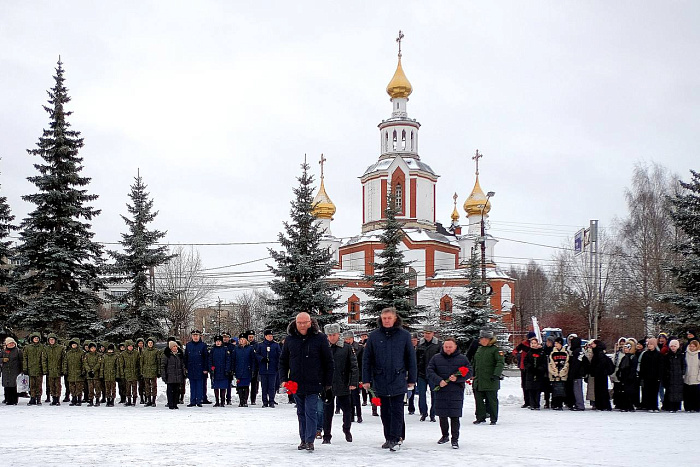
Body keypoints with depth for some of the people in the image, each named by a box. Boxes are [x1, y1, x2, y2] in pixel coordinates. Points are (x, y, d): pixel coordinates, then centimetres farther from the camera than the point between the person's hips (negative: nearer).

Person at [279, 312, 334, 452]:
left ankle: (310, 440, -3)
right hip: (296, 384, 4)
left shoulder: (319, 338, -5)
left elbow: (328, 361, -1)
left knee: (310, 412, -7)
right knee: (301, 413, 11)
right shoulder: (290, 339, 4)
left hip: (313, 384, -4)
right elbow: (283, 361, 12)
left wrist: (328, 382, -2)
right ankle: (303, 439, 19)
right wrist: (283, 379, 1)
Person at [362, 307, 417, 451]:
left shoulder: (404, 335, 0)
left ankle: (395, 438, -3)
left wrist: (412, 379, 4)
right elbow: (366, 359, 6)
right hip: (380, 380, 2)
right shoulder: (374, 336, 3)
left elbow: (411, 358, 5)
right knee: (385, 411, 10)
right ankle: (389, 438, 19)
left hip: (398, 380, -2)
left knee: (397, 411, -4)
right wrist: (366, 380, 2)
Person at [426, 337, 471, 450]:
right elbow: (430, 371, 1)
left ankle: (455, 439, 1)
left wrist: (457, 378, -14)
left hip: (456, 392, -2)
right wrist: (439, 381, -13)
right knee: (442, 415, 11)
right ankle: (445, 435, 29)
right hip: (440, 391, 2)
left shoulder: (463, 359, 4)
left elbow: (468, 372, 2)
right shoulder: (436, 358, 6)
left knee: (454, 417, -5)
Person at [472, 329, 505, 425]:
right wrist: (473, 375, 24)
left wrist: (497, 374, -23)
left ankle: (493, 419, 11)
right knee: (479, 399, 9)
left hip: (490, 381, -7)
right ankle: (480, 417, 19)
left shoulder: (495, 349, -7)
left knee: (492, 400, 1)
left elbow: (500, 363, -13)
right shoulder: (479, 349, 15)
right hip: (478, 381, 7)